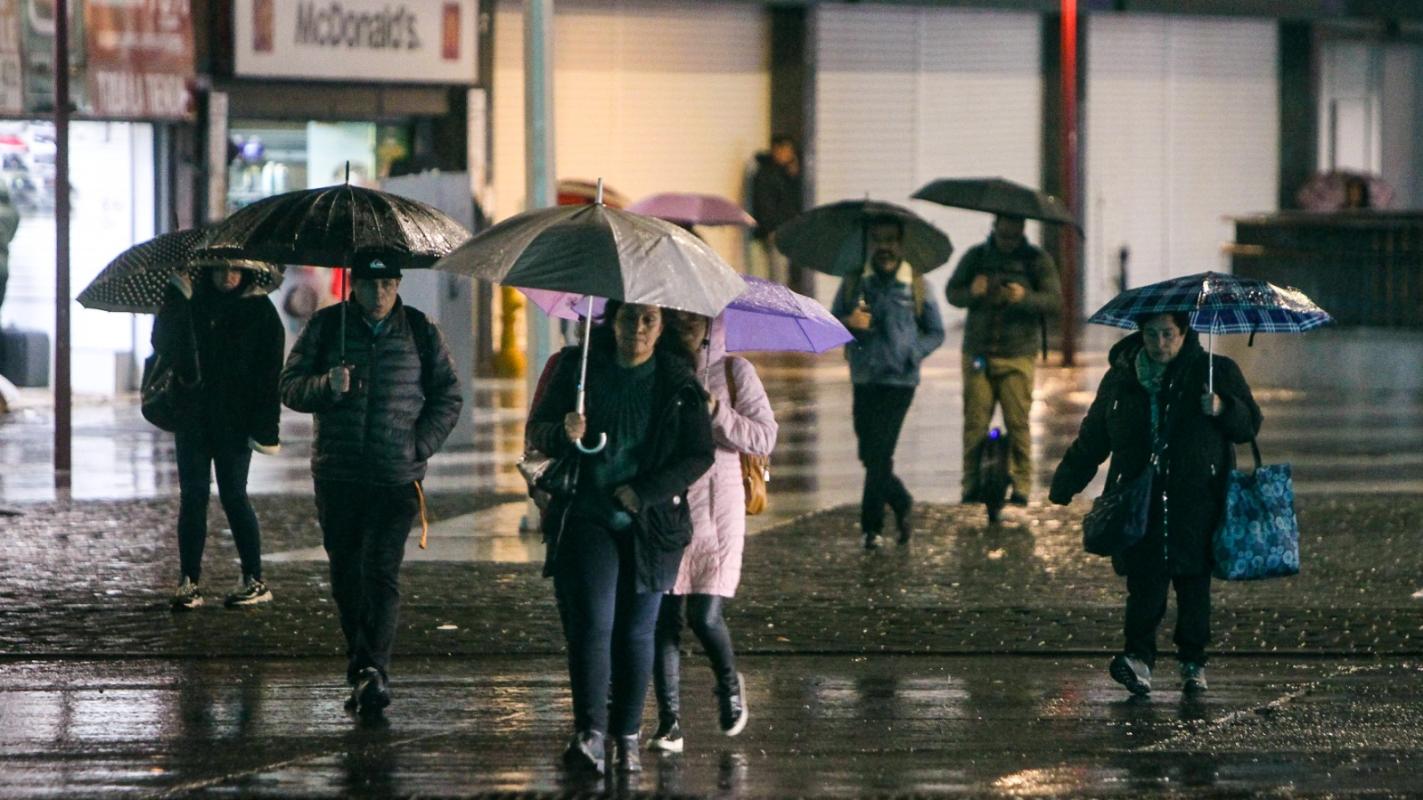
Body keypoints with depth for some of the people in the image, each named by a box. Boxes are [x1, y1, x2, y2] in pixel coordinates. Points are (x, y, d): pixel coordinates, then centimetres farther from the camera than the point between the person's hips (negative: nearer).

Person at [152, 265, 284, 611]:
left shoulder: (258, 309, 0)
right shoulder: (193, 303, 8)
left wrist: (265, 426, -12)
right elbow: (163, 344, -2)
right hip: (193, 416, 3)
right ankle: (189, 582, 4)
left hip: (234, 420, -3)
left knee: (234, 496, -2)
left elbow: (270, 370, -4)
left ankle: (255, 581, 7)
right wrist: (176, 298, -14)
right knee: (192, 495, 2)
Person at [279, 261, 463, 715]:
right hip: (337, 474, 2)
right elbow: (291, 387, 4)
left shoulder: (420, 332, 6)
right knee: (345, 573, 7)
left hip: (397, 476, -2)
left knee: (381, 571, -13)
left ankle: (374, 670, -18)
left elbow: (448, 396, 12)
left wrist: (420, 444, -1)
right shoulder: (326, 328, 6)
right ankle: (362, 664, 20)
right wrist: (327, 386, -17)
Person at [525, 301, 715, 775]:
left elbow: (699, 455, -1)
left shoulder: (678, 382, 0)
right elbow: (536, 431, 5)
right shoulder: (578, 367, 3)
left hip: (651, 525, 0)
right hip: (585, 518, 0)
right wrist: (564, 433, -19)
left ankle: (627, 736, 12)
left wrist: (643, 494, -12)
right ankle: (589, 733, -19)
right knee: (591, 623, -12)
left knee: (635, 631, 3)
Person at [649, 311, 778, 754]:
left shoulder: (733, 371, 3)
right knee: (664, 617, -3)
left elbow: (765, 438, -3)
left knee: (704, 616, -10)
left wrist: (715, 411, -14)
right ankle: (669, 722, 3)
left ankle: (729, 684, 21)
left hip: (716, 505, -3)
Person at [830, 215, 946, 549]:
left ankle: (871, 527, -1)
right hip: (864, 381, 3)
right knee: (870, 456, 8)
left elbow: (936, 332, 9)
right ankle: (902, 505, 31)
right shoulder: (854, 282, 6)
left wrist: (912, 352, -7)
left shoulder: (915, 286, 1)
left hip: (899, 381, -3)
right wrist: (847, 322, -14)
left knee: (879, 455, -9)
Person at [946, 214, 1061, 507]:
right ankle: (972, 485, 1)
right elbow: (952, 293, 10)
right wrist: (971, 293, -13)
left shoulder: (1038, 260, 6)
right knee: (975, 421, -4)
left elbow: (1054, 299, -3)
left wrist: (1025, 298, -22)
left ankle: (1021, 487, -1)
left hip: (1017, 355, -1)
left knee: (1018, 422, -7)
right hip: (978, 353, 2)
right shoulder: (976, 257, 11)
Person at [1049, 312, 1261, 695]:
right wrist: (1064, 487, 19)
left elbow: (1250, 423, 5)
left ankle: (1193, 663, 12)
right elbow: (1091, 441, 21)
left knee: (1194, 583, 2)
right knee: (1145, 581, -11)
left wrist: (1222, 409, -16)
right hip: (1141, 503, 1)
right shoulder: (1121, 380, 13)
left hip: (1197, 502, -1)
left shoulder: (1216, 371, 7)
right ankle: (1139, 657, -17)